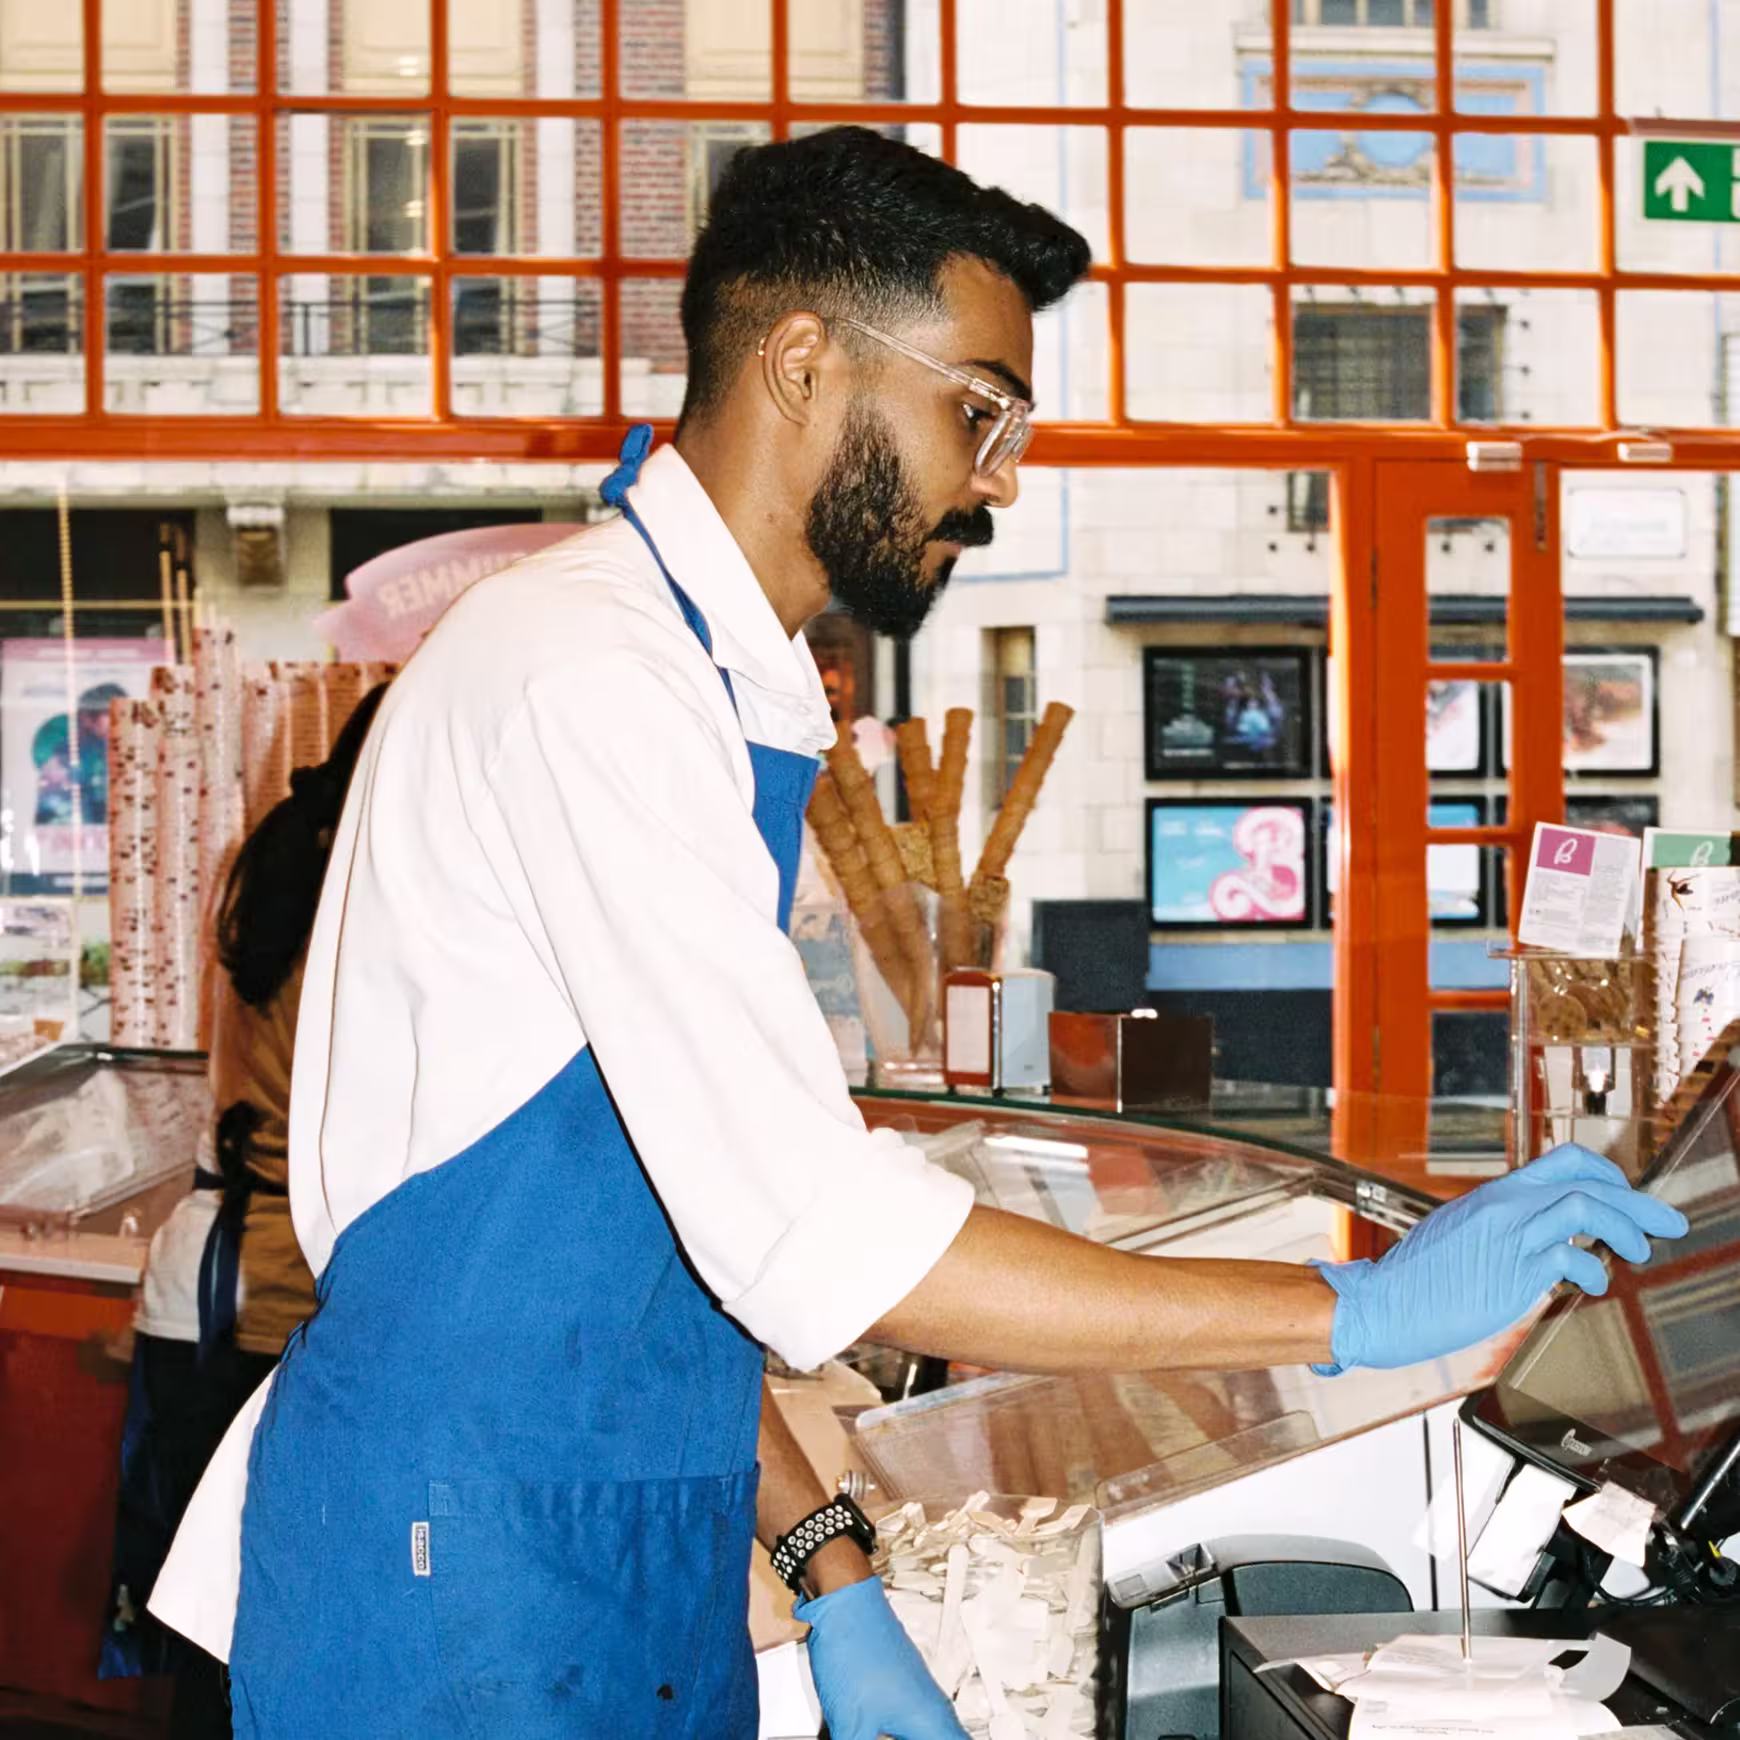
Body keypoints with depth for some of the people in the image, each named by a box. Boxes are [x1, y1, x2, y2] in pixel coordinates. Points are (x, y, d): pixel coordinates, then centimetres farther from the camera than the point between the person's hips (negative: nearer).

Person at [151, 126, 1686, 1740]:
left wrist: (831, 1572, 10)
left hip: (648, 1574, 9)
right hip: (457, 1595, -9)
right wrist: (1353, 1312, -21)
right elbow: (809, 1232, -26)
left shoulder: (728, 698, 14)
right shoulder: (580, 667, -18)